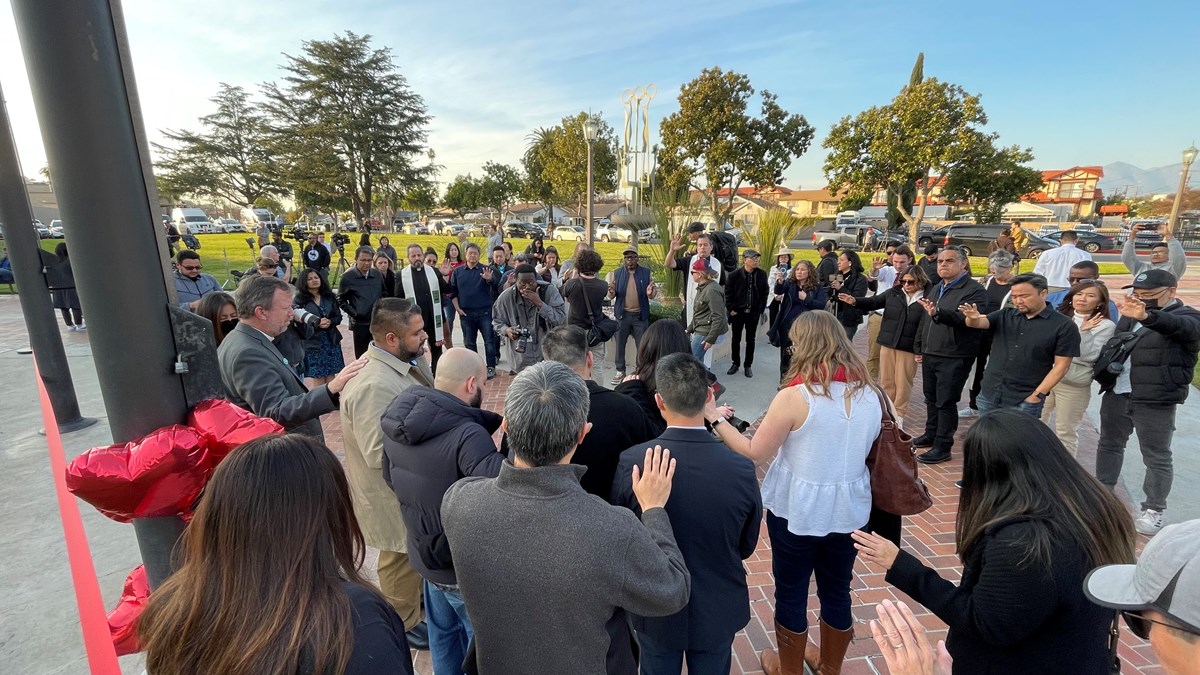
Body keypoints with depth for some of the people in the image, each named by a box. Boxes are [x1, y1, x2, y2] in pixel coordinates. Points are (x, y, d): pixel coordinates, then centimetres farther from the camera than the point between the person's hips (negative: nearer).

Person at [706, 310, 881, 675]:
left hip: (796, 510, -5)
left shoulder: (794, 396, -22)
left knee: (792, 593, 16)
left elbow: (754, 453, -15)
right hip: (849, 510, 5)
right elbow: (865, 449, 10)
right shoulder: (870, 394, -4)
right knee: (837, 591, 23)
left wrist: (714, 417, -7)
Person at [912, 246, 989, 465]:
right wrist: (919, 347, 19)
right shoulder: (935, 288, 15)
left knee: (946, 402, -3)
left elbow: (965, 317, -29)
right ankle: (931, 435, 32)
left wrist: (938, 312, -45)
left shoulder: (974, 290, -11)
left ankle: (943, 447, 6)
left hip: (953, 357, -8)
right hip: (930, 354, 8)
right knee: (931, 398, 17)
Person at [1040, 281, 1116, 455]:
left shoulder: (1105, 326, -3)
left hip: (1073, 384, -4)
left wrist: (1084, 332, -16)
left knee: (1066, 431, 6)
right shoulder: (1059, 316, 9)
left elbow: (1089, 356, -12)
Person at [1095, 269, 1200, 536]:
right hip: (1117, 394, 6)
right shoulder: (1131, 315, 11)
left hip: (1155, 402, -6)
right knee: (1109, 444, 16)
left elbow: (1177, 326, -33)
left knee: (1157, 458, 5)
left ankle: (1153, 511, 16)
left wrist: (1146, 316, -53)